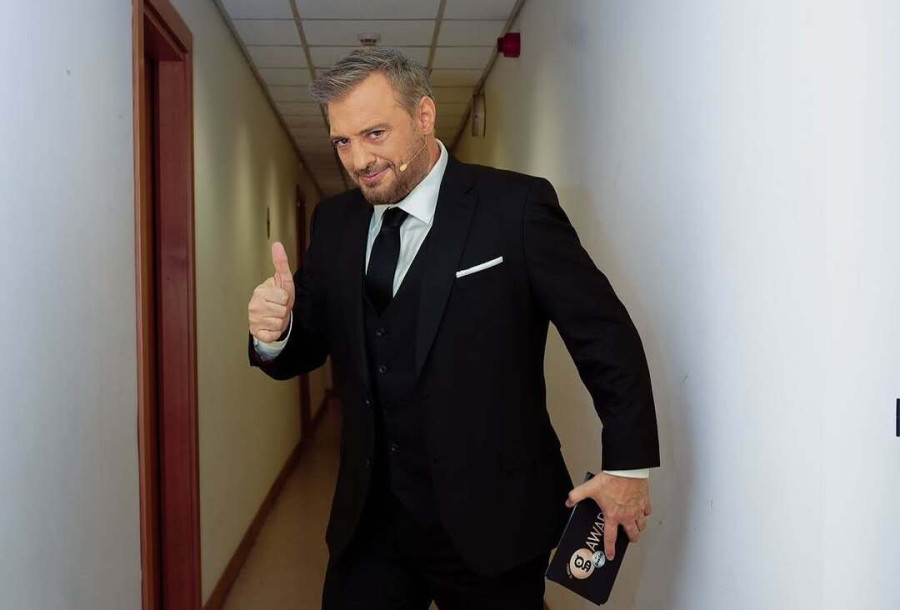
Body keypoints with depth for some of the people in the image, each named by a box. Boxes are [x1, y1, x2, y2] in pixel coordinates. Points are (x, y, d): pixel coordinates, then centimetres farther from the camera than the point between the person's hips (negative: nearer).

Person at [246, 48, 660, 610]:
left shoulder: (516, 206, -11)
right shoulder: (334, 222, 5)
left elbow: (606, 335, -7)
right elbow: (303, 352, 9)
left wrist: (629, 465, -4)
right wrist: (275, 332, -14)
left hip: (492, 520, -4)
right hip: (370, 518, 4)